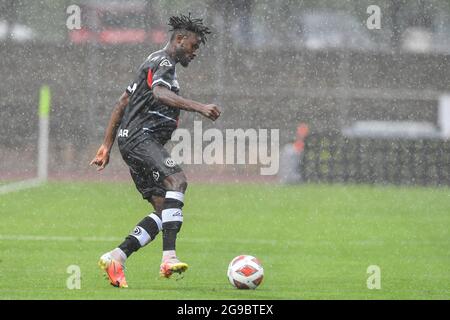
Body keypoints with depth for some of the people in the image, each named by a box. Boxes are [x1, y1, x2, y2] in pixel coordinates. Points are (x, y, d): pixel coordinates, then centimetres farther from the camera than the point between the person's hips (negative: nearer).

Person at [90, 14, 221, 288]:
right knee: (177, 179, -31)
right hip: (141, 138, -11)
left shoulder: (155, 63, 28)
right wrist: (200, 108, -38)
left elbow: (122, 104, 31)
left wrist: (106, 146, 30)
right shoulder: (163, 62, -5)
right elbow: (160, 93, -28)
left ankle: (115, 258, -1)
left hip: (131, 141, 11)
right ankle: (169, 258, -44)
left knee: (164, 211, 1)